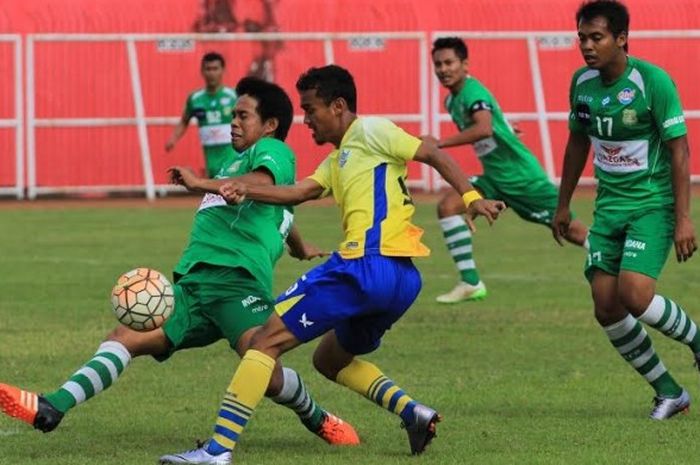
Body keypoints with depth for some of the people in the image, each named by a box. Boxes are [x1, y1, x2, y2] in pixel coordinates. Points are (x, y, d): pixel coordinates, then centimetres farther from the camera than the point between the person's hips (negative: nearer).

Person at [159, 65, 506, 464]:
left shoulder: (369, 132, 2)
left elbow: (434, 154, -4)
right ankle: (411, 411, 8)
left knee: (266, 341, -6)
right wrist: (247, 191, 0)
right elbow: (301, 191, 14)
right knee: (330, 359, 29)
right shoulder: (338, 160, 28)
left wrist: (471, 197, -17)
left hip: (369, 265, -10)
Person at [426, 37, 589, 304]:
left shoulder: (473, 92, -21)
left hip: (523, 178, -8)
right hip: (494, 179, 8)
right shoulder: (451, 101, 7)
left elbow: (484, 129, -39)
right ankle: (470, 284, -11)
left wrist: (440, 143, -38)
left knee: (571, 231, -2)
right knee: (448, 205, -12)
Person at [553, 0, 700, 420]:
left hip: (653, 204, -6)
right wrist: (563, 205, 22)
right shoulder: (582, 82, 3)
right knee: (607, 308, -2)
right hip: (609, 207, 6)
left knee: (634, 295, -22)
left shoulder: (652, 81, -16)